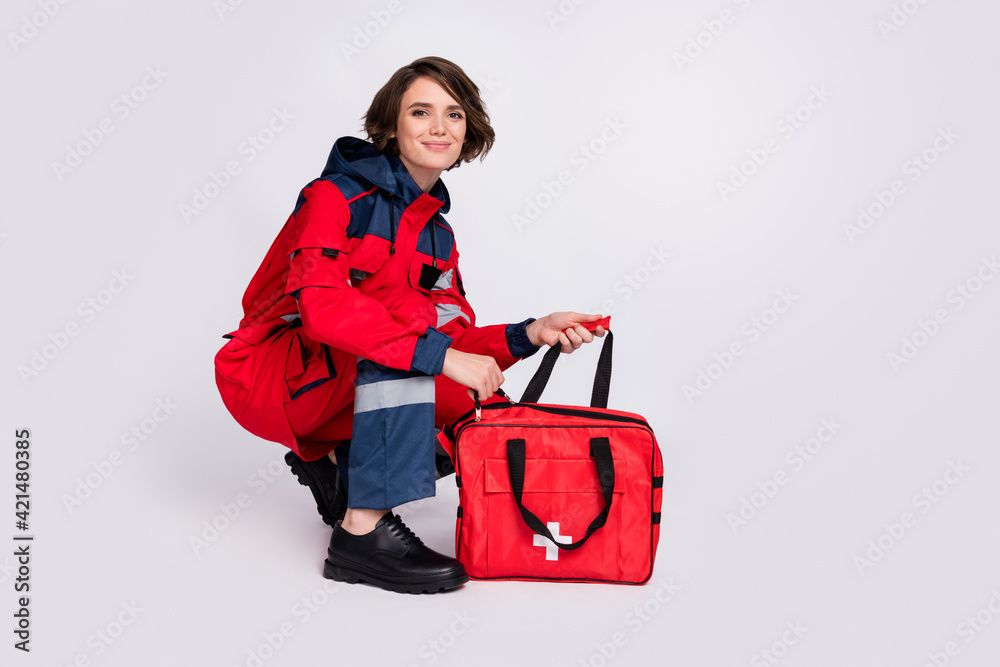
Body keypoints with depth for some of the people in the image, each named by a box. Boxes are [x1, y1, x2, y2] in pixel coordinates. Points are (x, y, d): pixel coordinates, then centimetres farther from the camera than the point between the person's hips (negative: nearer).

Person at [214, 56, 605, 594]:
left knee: (489, 413, -10)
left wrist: (529, 334, -12)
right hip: (274, 377, -7)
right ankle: (363, 532, -32)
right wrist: (437, 353, -33)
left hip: (356, 386, 7)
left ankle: (335, 462, 7)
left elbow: (455, 341, 5)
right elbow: (321, 304, -29)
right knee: (408, 310, -31)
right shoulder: (338, 195, -11)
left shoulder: (436, 233, 11)